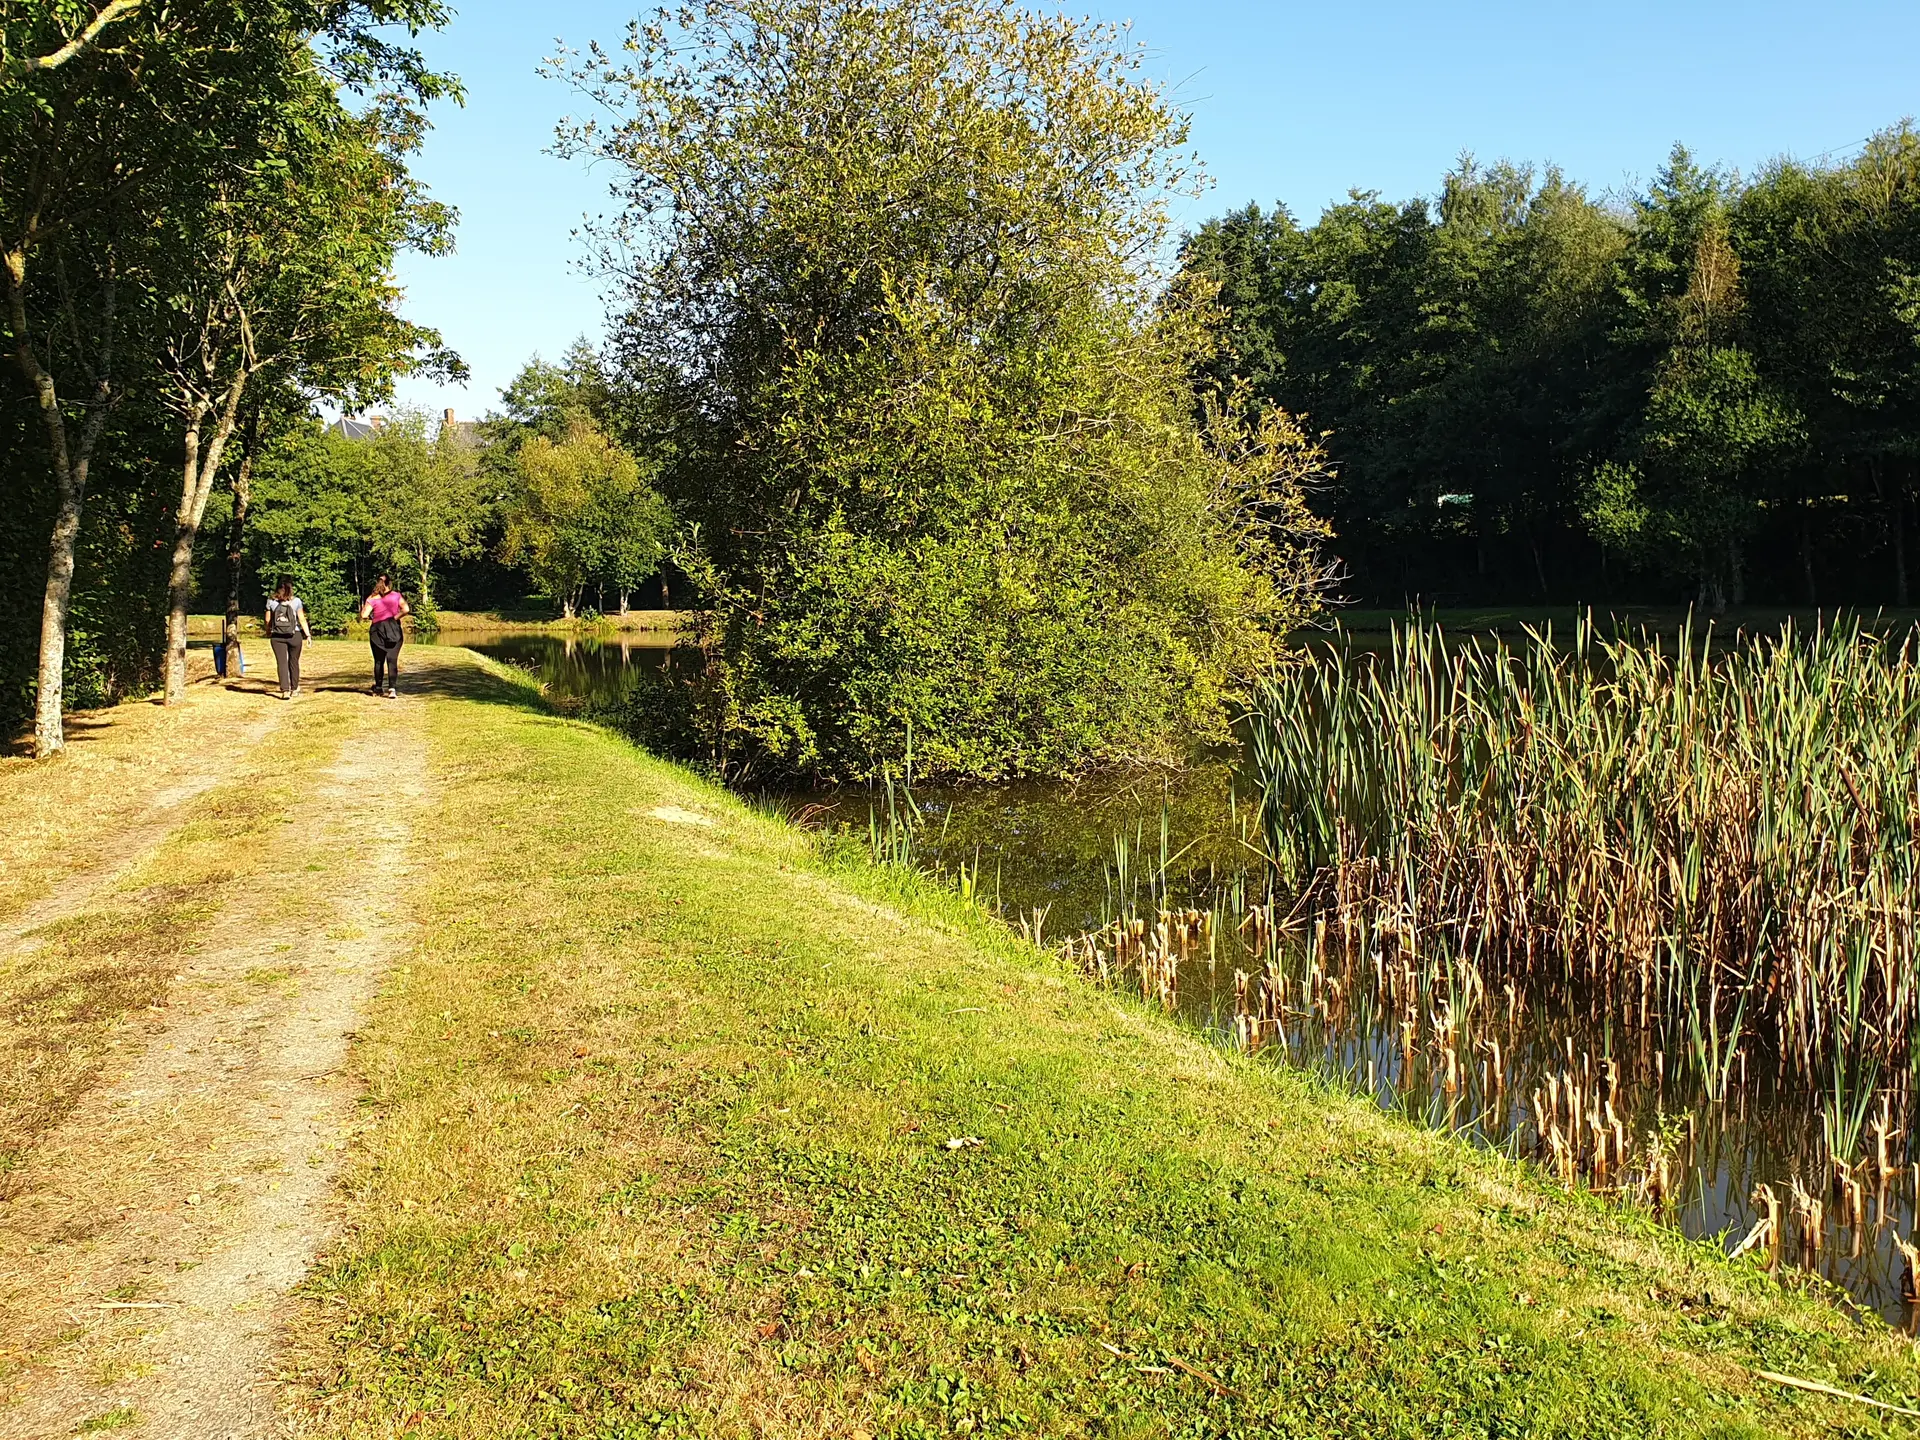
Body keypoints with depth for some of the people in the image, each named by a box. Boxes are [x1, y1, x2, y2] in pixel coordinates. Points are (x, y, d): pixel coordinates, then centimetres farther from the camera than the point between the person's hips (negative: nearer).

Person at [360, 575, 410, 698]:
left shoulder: (372, 598, -2)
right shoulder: (396, 595, 1)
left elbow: (364, 615, -10)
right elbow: (406, 609, -10)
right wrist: (396, 617, 1)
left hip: (378, 630, 0)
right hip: (394, 630, 0)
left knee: (379, 661, 14)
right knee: (392, 660, -5)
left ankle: (378, 688, 21)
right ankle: (392, 688, -19)